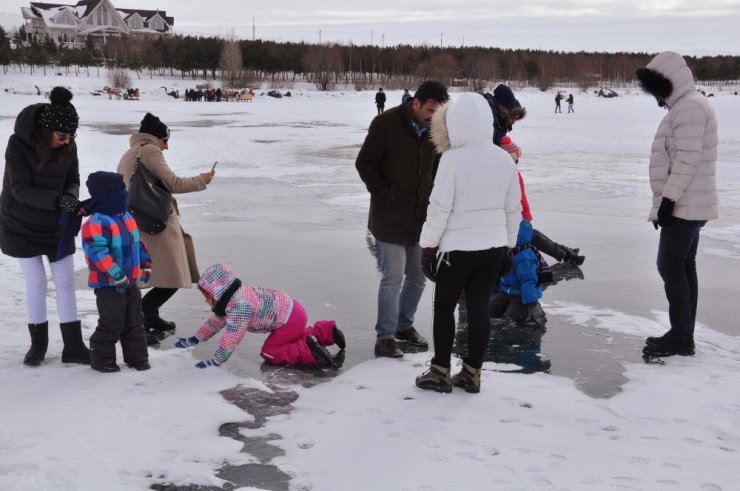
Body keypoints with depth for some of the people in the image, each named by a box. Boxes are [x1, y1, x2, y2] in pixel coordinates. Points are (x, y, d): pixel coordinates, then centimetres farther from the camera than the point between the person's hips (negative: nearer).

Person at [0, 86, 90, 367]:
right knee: (35, 282, 2)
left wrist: (72, 199, -22)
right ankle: (38, 344, 19)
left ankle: (73, 346, 10)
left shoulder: (68, 145, -10)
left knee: (65, 282, 3)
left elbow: (73, 180, 0)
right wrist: (58, 200, -38)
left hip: (57, 224, 4)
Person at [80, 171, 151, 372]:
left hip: (130, 282, 9)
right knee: (111, 324, -1)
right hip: (108, 285, -8)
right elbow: (98, 252, -26)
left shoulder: (126, 218, 9)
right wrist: (116, 275, -28)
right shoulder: (96, 223, -20)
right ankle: (102, 359, 14)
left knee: (134, 322, 14)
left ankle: (137, 356, 25)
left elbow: (137, 243, 20)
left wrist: (146, 264, 15)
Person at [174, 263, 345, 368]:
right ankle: (328, 330, 29)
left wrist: (217, 360, -20)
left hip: (290, 318, -10)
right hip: (289, 309, 10)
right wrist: (195, 339, 18)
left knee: (269, 353, -6)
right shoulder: (232, 299, 5)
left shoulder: (240, 305, -27)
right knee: (295, 337, 33)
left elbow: (232, 336, -27)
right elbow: (216, 320, 18)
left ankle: (307, 350, -17)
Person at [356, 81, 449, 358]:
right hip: (390, 217, -5)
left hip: (421, 216, 6)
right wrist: (383, 194, -10)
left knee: (417, 276, 13)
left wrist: (431, 196, 5)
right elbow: (364, 163, -8)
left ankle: (405, 325, 33)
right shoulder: (386, 123, -13)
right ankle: (385, 337, 8)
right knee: (393, 278, -5)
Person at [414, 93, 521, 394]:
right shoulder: (504, 159, 2)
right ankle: (472, 374, 19)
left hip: (458, 247, -5)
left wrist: (428, 244, -4)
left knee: (444, 306, 10)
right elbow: (513, 208, 9)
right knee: (479, 307, 11)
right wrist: (507, 243, 21)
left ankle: (440, 372, 16)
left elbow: (440, 207, -16)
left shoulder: (452, 159, -16)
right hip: (493, 247, 5)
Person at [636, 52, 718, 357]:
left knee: (670, 267, -8)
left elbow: (687, 159, -22)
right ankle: (682, 335, 15)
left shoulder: (690, 106, -15)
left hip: (684, 206, -10)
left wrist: (668, 199, -21)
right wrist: (667, 202, 20)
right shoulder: (685, 107, 19)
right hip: (687, 205, 10)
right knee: (683, 267, 10)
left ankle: (681, 337, -3)